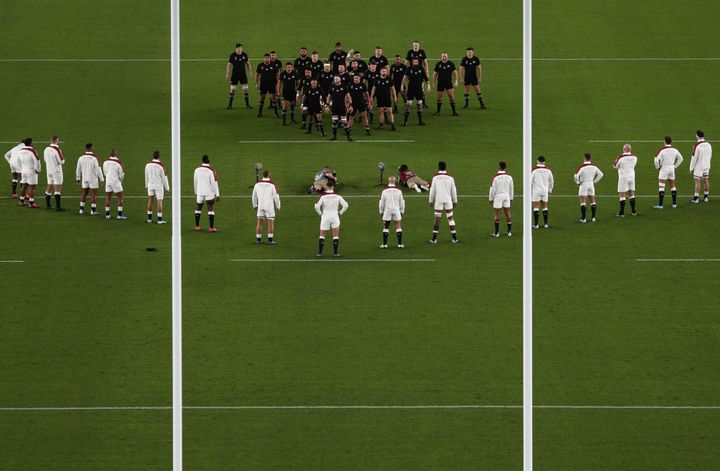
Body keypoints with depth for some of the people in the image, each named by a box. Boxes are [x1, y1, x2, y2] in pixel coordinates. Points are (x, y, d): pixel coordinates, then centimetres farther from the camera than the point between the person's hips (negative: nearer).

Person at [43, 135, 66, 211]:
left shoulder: (46, 149, 2)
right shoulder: (57, 150, -19)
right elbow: (62, 161, -16)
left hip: (49, 170, 7)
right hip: (57, 171, -7)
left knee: (49, 187, 16)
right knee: (58, 188, -5)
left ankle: (47, 204, 23)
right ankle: (58, 206, -8)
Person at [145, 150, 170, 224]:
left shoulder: (148, 165, -6)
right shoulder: (161, 165, -17)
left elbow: (146, 176, 5)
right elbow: (164, 177, -12)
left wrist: (147, 185, 18)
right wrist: (167, 188, -1)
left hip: (150, 185, 4)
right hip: (159, 186, -4)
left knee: (150, 201, 16)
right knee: (159, 202, 3)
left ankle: (149, 218, 17)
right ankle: (159, 219, 4)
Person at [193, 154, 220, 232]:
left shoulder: (197, 170, 0)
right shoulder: (211, 170, -13)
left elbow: (195, 182, 9)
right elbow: (214, 183, -14)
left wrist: (196, 193, 21)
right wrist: (217, 195, -8)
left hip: (200, 193, 4)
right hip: (210, 193, -4)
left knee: (198, 209, 18)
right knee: (211, 210, 1)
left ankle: (197, 226, 19)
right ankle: (212, 227, -3)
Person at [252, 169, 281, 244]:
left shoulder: (257, 184, 0)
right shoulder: (272, 185, -10)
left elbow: (254, 195, 10)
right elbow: (276, 196, -10)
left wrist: (254, 205, 23)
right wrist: (278, 207, 2)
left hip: (260, 206, 3)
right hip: (269, 206, -3)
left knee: (259, 223, 11)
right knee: (271, 223, 2)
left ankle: (258, 239, 11)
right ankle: (270, 240, -4)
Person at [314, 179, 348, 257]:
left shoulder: (323, 196, -11)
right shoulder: (337, 196, -6)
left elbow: (317, 206, -18)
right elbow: (345, 205, -7)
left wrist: (320, 213, -1)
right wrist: (340, 213, 5)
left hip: (325, 216, -1)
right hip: (335, 217, 1)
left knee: (322, 235, 9)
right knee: (336, 235, 8)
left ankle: (319, 252, 5)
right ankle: (335, 253, 4)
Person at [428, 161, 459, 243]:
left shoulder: (435, 177, -4)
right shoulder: (450, 177, 0)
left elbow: (432, 190, -2)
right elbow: (454, 190, 5)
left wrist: (431, 201, 7)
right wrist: (455, 201, 14)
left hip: (438, 200, -1)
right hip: (448, 200, 1)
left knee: (437, 219, 2)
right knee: (450, 218, 8)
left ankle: (434, 239, 1)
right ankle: (454, 238, 9)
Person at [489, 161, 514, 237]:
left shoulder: (496, 177, -15)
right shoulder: (509, 177, -2)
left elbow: (493, 188, -12)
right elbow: (511, 188, 6)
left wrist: (491, 198, -2)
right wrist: (511, 198, 17)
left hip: (498, 196, -4)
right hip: (506, 195, 4)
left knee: (497, 213, 2)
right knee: (507, 213, 9)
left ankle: (496, 232, 5)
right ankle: (509, 232, 10)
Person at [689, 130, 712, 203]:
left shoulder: (697, 145, -17)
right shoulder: (708, 145, 1)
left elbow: (694, 157, -15)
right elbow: (710, 156, 11)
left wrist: (691, 168, -7)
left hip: (698, 167, -6)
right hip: (706, 166, 6)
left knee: (697, 181, -4)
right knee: (706, 181, 12)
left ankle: (696, 198, -5)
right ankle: (706, 197, 19)